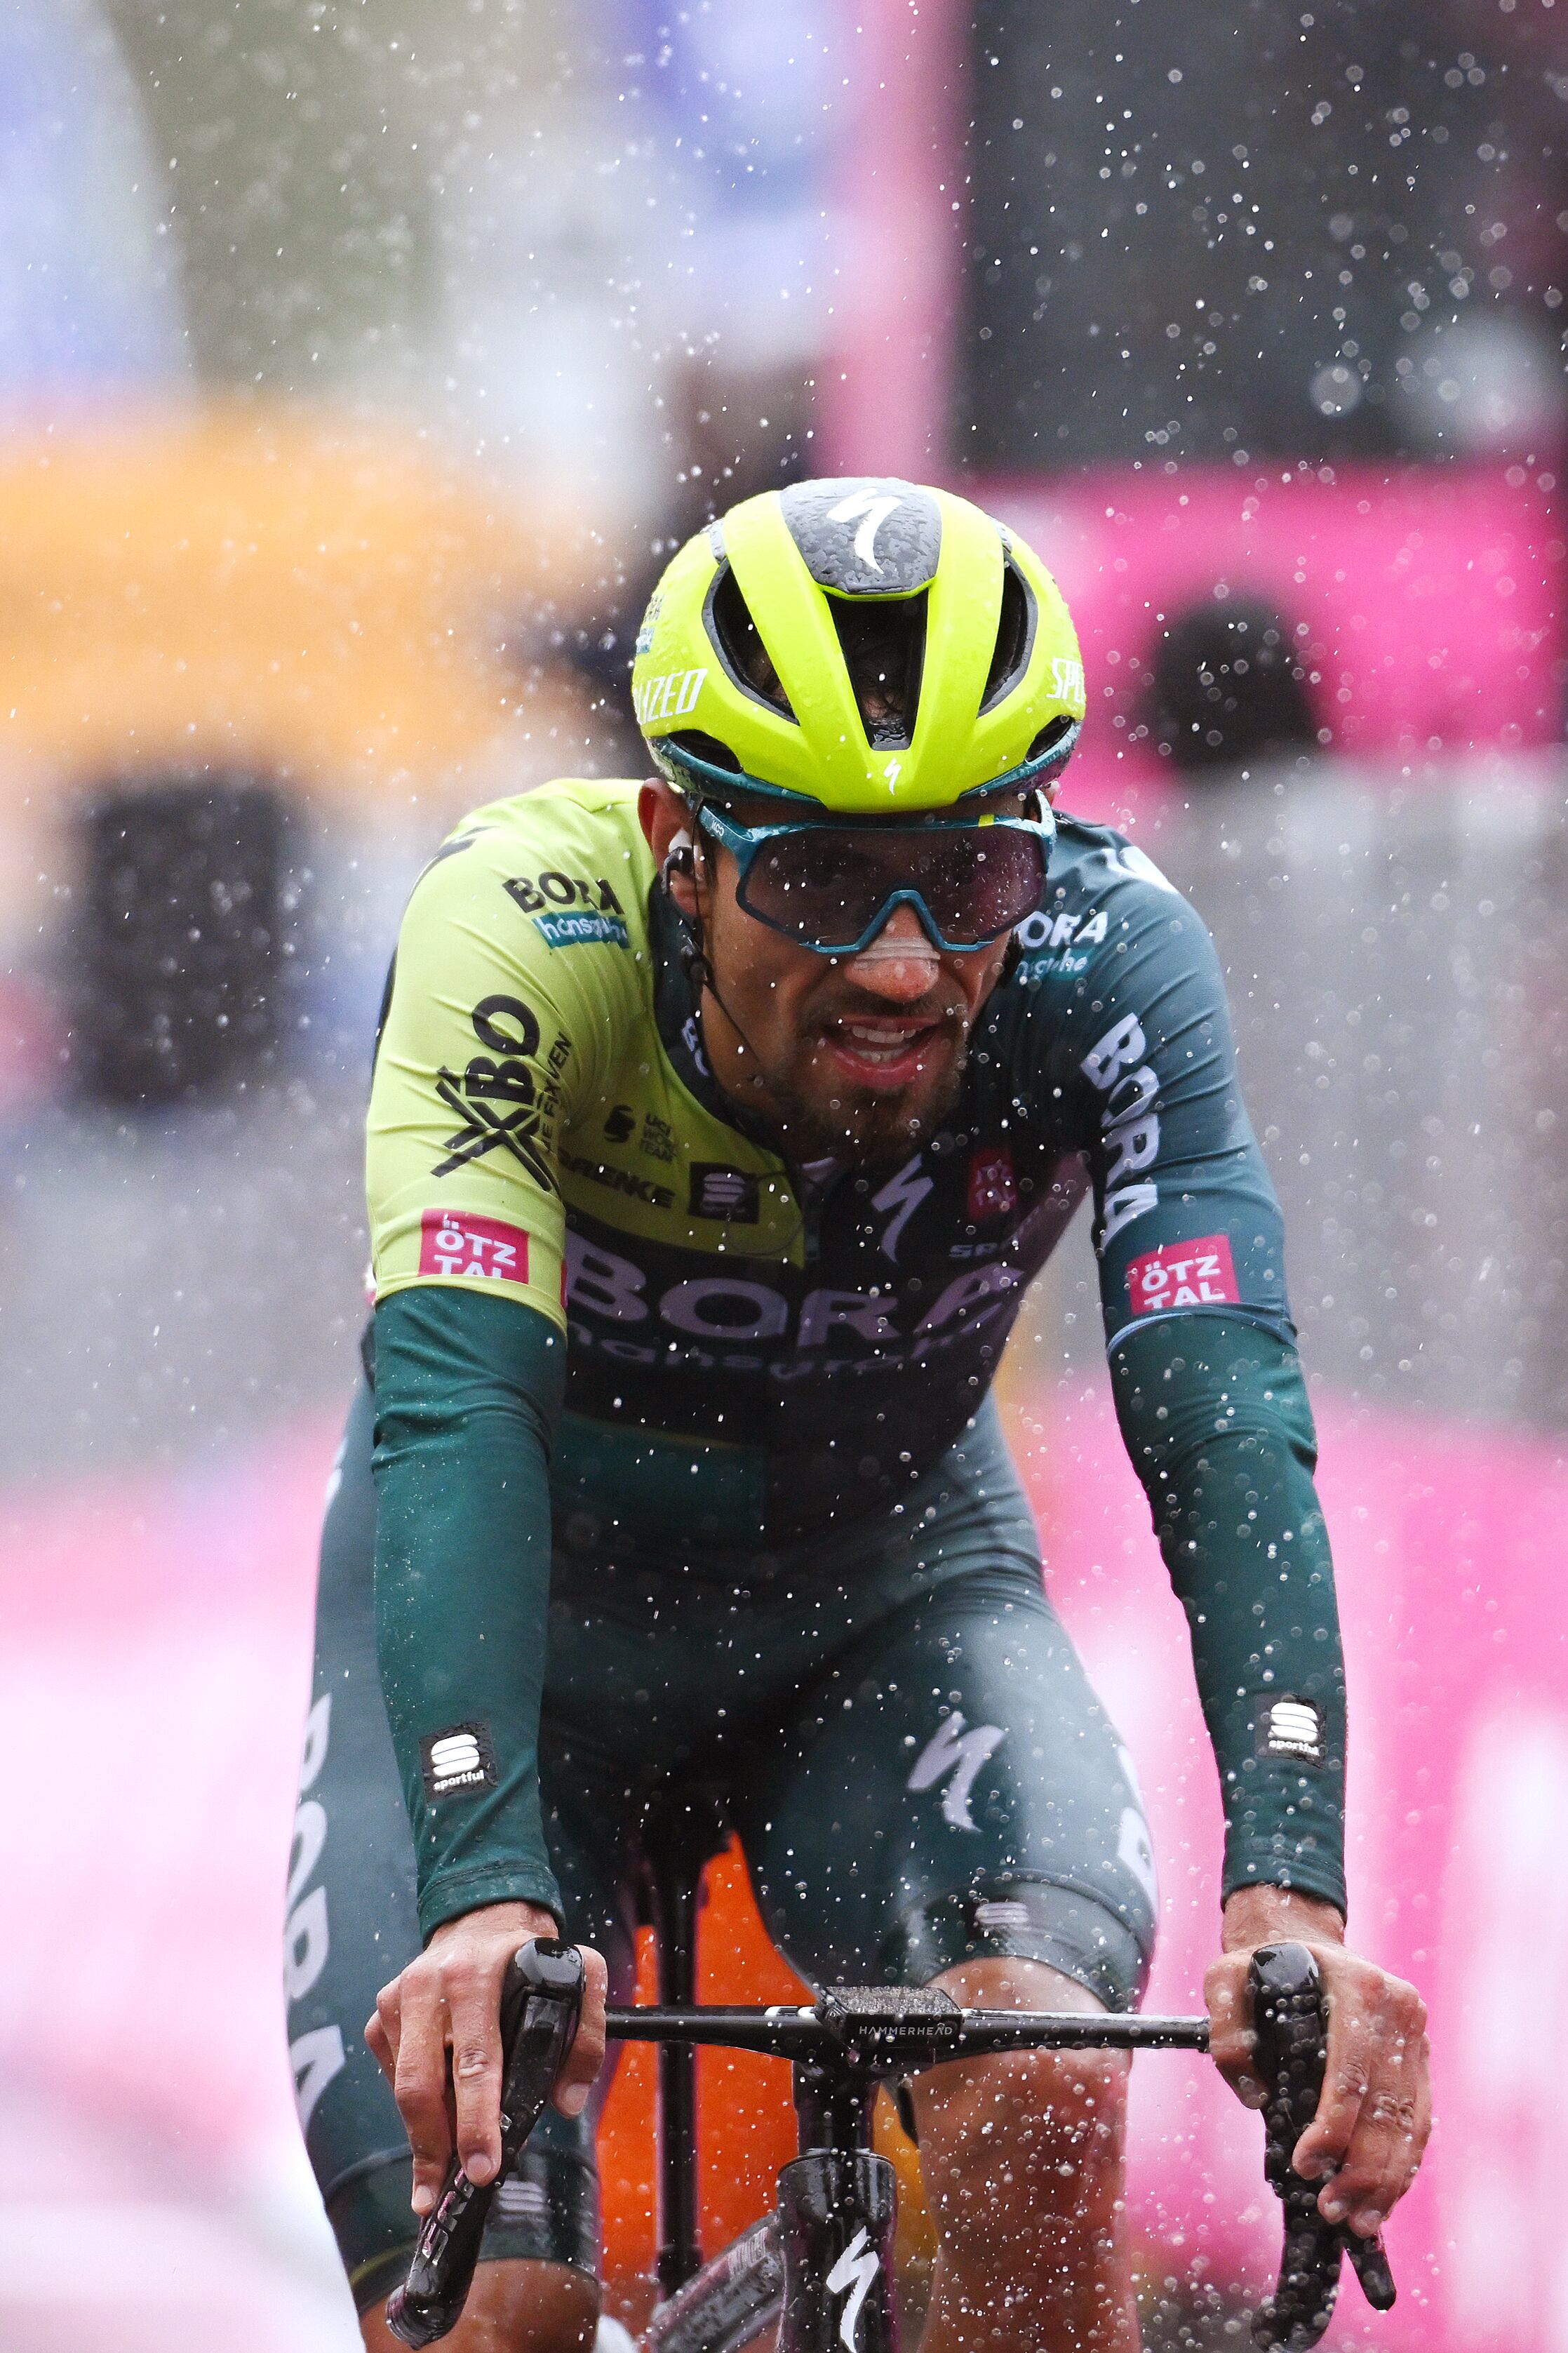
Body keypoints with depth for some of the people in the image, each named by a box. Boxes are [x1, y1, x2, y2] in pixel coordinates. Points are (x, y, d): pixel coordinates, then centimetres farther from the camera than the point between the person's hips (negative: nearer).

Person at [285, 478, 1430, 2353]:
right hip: (522, 1587, -1)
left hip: (887, 1582, 1)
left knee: (1043, 2092, -29)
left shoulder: (1110, 962, -28)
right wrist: (486, 1893, -59)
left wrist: (1290, 1897, -53)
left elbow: (1223, 1422, -37)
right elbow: (456, 1407, -44)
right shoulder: (523, 927, -33)